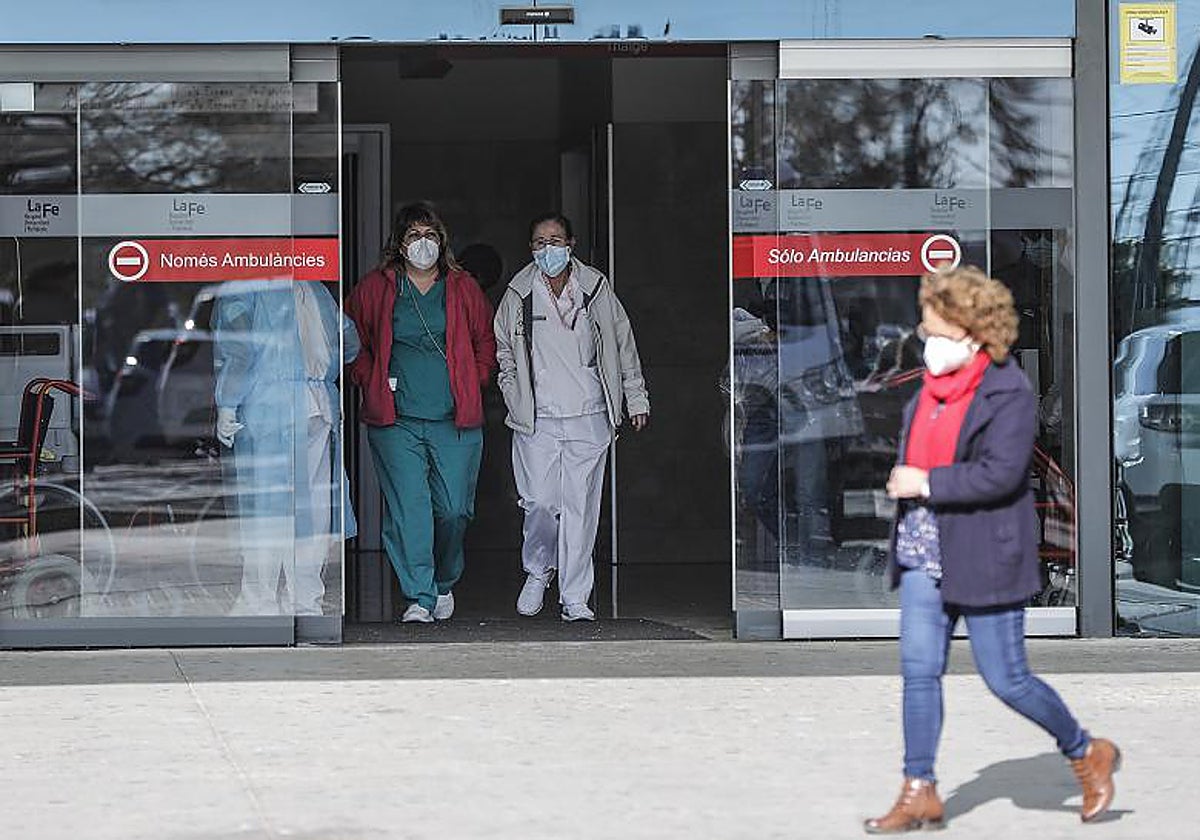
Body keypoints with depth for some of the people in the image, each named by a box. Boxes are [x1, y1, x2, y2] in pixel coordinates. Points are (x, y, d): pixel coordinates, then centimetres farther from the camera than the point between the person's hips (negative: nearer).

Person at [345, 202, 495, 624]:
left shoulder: (464, 289, 9)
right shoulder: (374, 289, 5)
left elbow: (486, 341, 20)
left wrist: (473, 385, 9)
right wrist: (372, 383, 4)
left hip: (455, 420, 1)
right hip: (396, 421, -1)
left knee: (454, 509, 0)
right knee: (408, 508, -9)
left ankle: (444, 583, 24)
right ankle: (419, 597, -6)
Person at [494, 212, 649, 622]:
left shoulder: (596, 288, 3)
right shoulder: (517, 295, 2)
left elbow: (623, 344, 12)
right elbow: (502, 349, 17)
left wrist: (636, 398, 14)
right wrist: (514, 394, 8)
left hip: (588, 418, 0)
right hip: (537, 420, 0)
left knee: (580, 506, -1)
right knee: (539, 503, -5)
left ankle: (575, 598, 6)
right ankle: (537, 571, 25)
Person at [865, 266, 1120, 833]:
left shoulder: (1008, 392, -15)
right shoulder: (935, 384, 9)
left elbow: (1001, 473, -24)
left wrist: (926, 483, -18)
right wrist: (903, 480, 6)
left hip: (984, 557, -7)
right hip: (923, 554, 7)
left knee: (1006, 679, -1)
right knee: (918, 670, 3)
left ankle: (1089, 755, 22)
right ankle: (919, 794, 9)